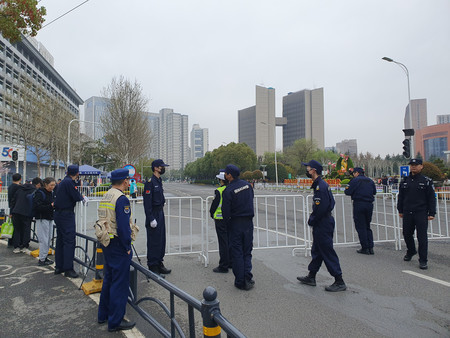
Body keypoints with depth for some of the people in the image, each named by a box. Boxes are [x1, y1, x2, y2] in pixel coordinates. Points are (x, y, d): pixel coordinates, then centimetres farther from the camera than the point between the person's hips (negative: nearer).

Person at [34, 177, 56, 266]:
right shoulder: (40, 193, -12)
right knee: (44, 239, -4)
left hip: (50, 218, 8)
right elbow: (36, 207, -19)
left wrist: (55, 205, -4)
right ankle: (42, 259, 6)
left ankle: (45, 257, 23)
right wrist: (50, 206, -24)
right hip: (42, 219, -8)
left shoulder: (52, 193, 11)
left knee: (49, 238, 11)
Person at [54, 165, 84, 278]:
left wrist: (79, 196, 7)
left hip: (59, 214, 10)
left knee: (60, 240, 15)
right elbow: (77, 197, -19)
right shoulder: (69, 182, -15)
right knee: (69, 241, -6)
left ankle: (58, 266, 23)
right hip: (67, 214, -10)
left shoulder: (63, 181, 13)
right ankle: (68, 269, -3)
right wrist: (81, 197, 1)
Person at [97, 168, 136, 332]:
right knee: (120, 283, 1)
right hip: (118, 245, -10)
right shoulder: (121, 199, -19)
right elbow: (123, 226, -23)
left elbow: (104, 220, 14)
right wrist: (127, 247, -13)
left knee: (108, 279, 21)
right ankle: (115, 321, 11)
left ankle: (103, 314, 34)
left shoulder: (105, 197, 10)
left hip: (106, 244, 10)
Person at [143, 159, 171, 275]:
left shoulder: (159, 181, 14)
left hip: (160, 214, 9)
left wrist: (161, 215, 18)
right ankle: (153, 267, 10)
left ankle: (159, 264, 26)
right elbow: (147, 202, -19)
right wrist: (151, 219, -21)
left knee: (161, 240, 14)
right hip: (153, 215, -9)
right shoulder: (150, 182, -15)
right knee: (153, 242, -1)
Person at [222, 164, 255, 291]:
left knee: (237, 253, 7)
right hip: (249, 222, 5)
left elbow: (226, 211, -12)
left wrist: (228, 224, 5)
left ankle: (240, 281, 12)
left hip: (236, 223, -4)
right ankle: (248, 280, 10)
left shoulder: (228, 190, -15)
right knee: (247, 252, 13)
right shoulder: (247, 184, 2)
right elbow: (251, 201, 10)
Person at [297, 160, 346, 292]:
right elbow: (331, 202, 18)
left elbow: (321, 208, -26)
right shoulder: (320, 184, 12)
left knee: (328, 252, -2)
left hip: (323, 225, -11)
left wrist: (312, 220, -12)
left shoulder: (320, 186, -20)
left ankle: (339, 282, 8)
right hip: (321, 224, 11)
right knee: (316, 250, 18)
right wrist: (312, 218, 13)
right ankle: (311, 277, 30)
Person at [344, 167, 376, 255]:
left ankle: (365, 248, 2)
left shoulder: (355, 180, -7)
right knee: (367, 226, 16)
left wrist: (346, 189, 11)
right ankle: (370, 247, 12)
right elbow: (374, 192, 19)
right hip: (369, 205, 6)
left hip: (359, 205, -6)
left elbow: (348, 192, -11)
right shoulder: (370, 181, 12)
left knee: (360, 227, 1)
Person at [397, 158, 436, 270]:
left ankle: (423, 260, 7)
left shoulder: (426, 181, -1)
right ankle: (411, 251, 39)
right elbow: (400, 197, 15)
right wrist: (400, 210, 13)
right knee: (407, 234, 13)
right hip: (407, 213, 4)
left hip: (421, 213, -4)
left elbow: (432, 198, 0)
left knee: (422, 237, -3)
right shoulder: (404, 181, 10)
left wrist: (431, 213, -5)